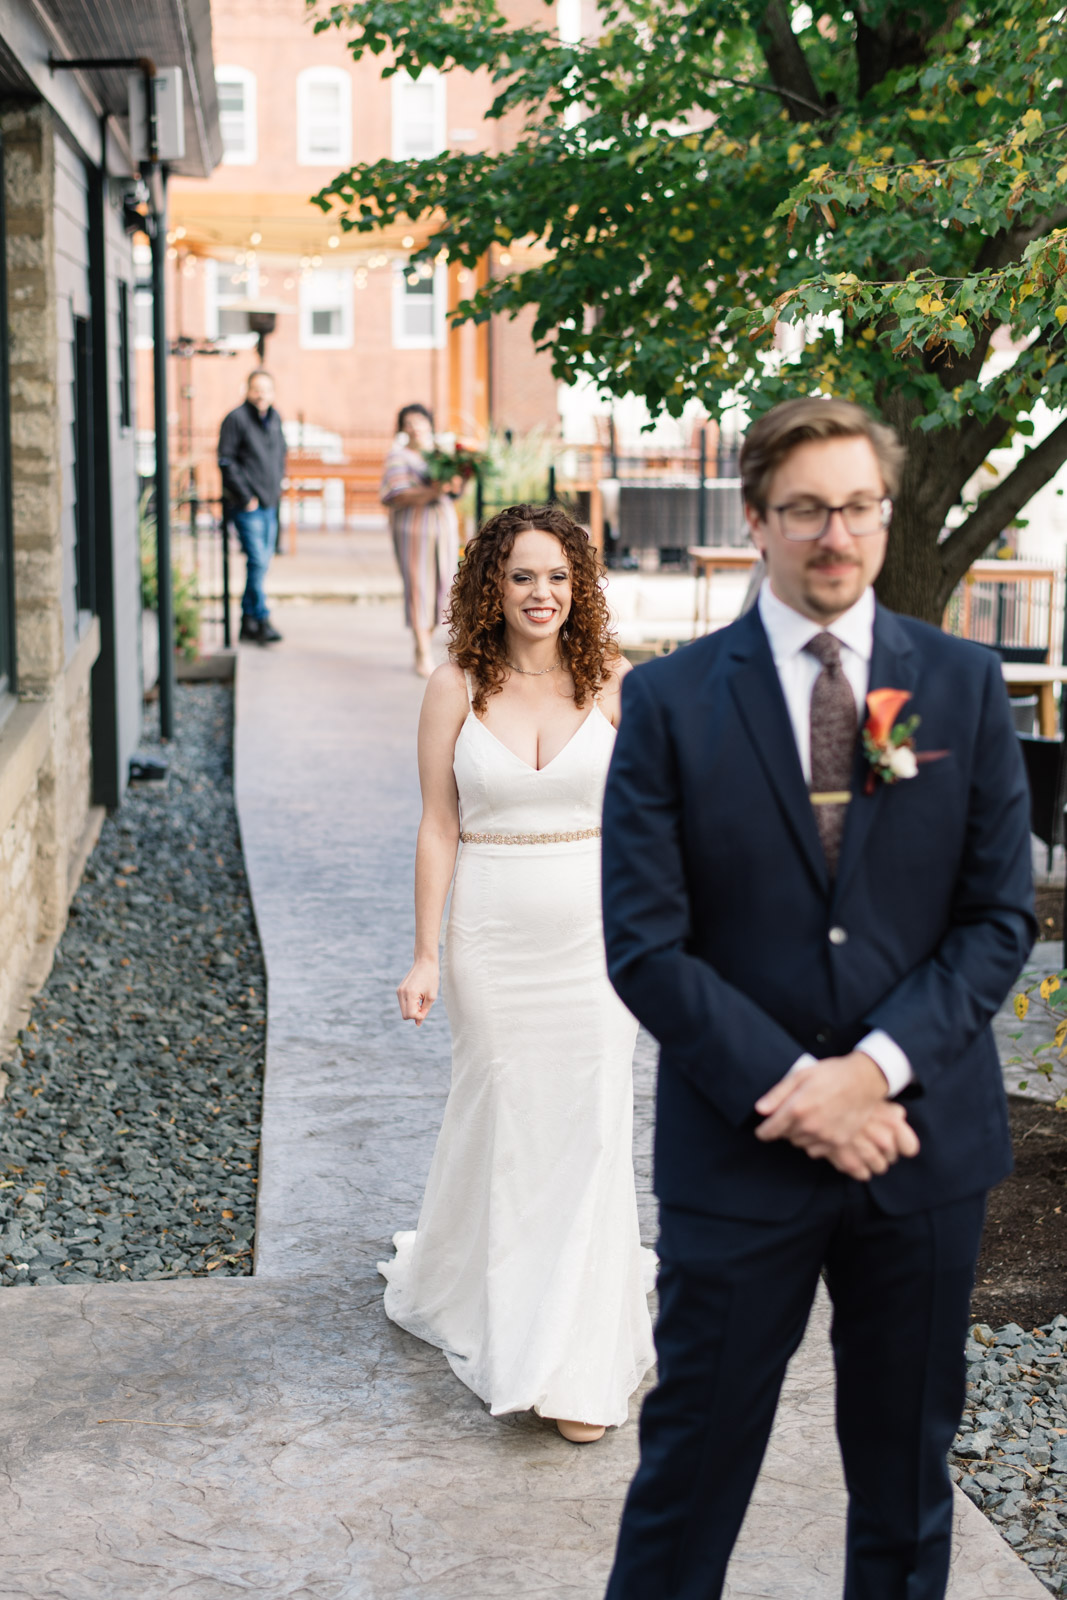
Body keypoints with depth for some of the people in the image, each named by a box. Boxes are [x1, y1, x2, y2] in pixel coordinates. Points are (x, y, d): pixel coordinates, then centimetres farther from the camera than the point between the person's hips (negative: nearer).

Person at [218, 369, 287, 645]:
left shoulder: (274, 419, 13)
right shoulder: (236, 419, -9)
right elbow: (226, 461, -11)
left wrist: (277, 486, 14)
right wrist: (245, 496, -12)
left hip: (269, 504, 7)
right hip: (246, 506, -7)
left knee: (262, 562, 9)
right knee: (257, 561, -12)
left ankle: (248, 619, 17)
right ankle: (261, 620, -7)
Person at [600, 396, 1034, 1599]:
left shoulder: (965, 685, 2)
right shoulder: (671, 700, -4)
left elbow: (1001, 915, -1)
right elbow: (644, 943, -8)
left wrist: (878, 1065, -14)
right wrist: (793, 1089, -14)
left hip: (924, 1138, 2)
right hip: (741, 1144, -2)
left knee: (906, 1464, 17)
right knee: (691, 1463, 9)